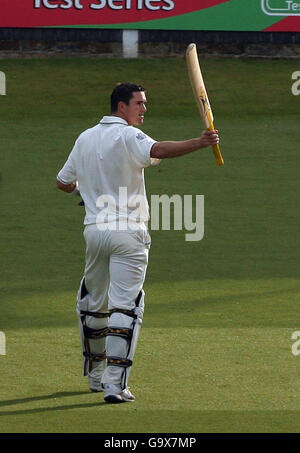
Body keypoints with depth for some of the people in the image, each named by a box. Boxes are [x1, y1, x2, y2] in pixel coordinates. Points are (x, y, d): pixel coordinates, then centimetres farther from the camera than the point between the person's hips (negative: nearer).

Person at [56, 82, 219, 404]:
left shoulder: (85, 139, 13)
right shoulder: (128, 136, -8)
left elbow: (63, 182, 22)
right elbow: (157, 151, -30)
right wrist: (199, 143, -42)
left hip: (94, 230, 7)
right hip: (128, 232, -6)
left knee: (92, 303, 20)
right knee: (125, 306, -8)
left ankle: (95, 374, 30)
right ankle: (115, 384, -17)